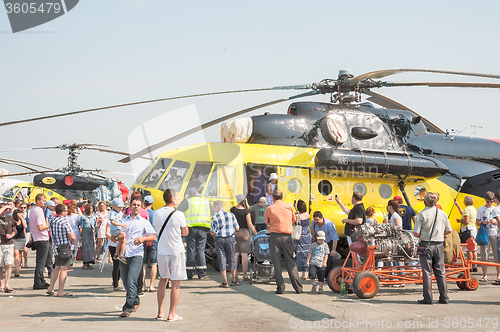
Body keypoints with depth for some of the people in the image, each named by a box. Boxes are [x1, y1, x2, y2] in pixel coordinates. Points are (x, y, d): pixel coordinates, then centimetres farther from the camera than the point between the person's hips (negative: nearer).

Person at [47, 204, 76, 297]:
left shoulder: (52, 222, 11)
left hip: (56, 247, 9)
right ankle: (60, 291, -3)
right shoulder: (64, 222, -15)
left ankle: (50, 288, 19)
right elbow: (72, 237, -17)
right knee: (64, 269, -4)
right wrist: (73, 242, 6)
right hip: (65, 247, -9)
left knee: (57, 268, 19)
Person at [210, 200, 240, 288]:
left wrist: (214, 236, 14)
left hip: (219, 239, -2)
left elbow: (212, 232, -8)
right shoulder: (231, 215, 0)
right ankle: (233, 280, 19)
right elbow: (237, 228, 4)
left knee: (222, 259, 4)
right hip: (230, 239, 2)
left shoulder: (215, 218, -8)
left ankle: (225, 282, 3)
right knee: (231, 258, 13)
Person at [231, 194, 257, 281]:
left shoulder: (232, 210, -1)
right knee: (244, 255, 6)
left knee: (235, 255, 6)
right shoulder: (246, 211, -10)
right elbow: (250, 225, -10)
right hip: (244, 233, -3)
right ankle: (245, 275, 12)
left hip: (234, 233, 3)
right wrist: (256, 233, 3)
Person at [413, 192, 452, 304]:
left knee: (426, 272, 2)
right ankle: (444, 297, 14)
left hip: (426, 245, -3)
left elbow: (416, 233, -13)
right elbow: (448, 230, 6)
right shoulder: (442, 213, 1)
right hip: (439, 245, 3)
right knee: (440, 272, 11)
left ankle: (428, 298, 1)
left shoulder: (421, 215, -10)